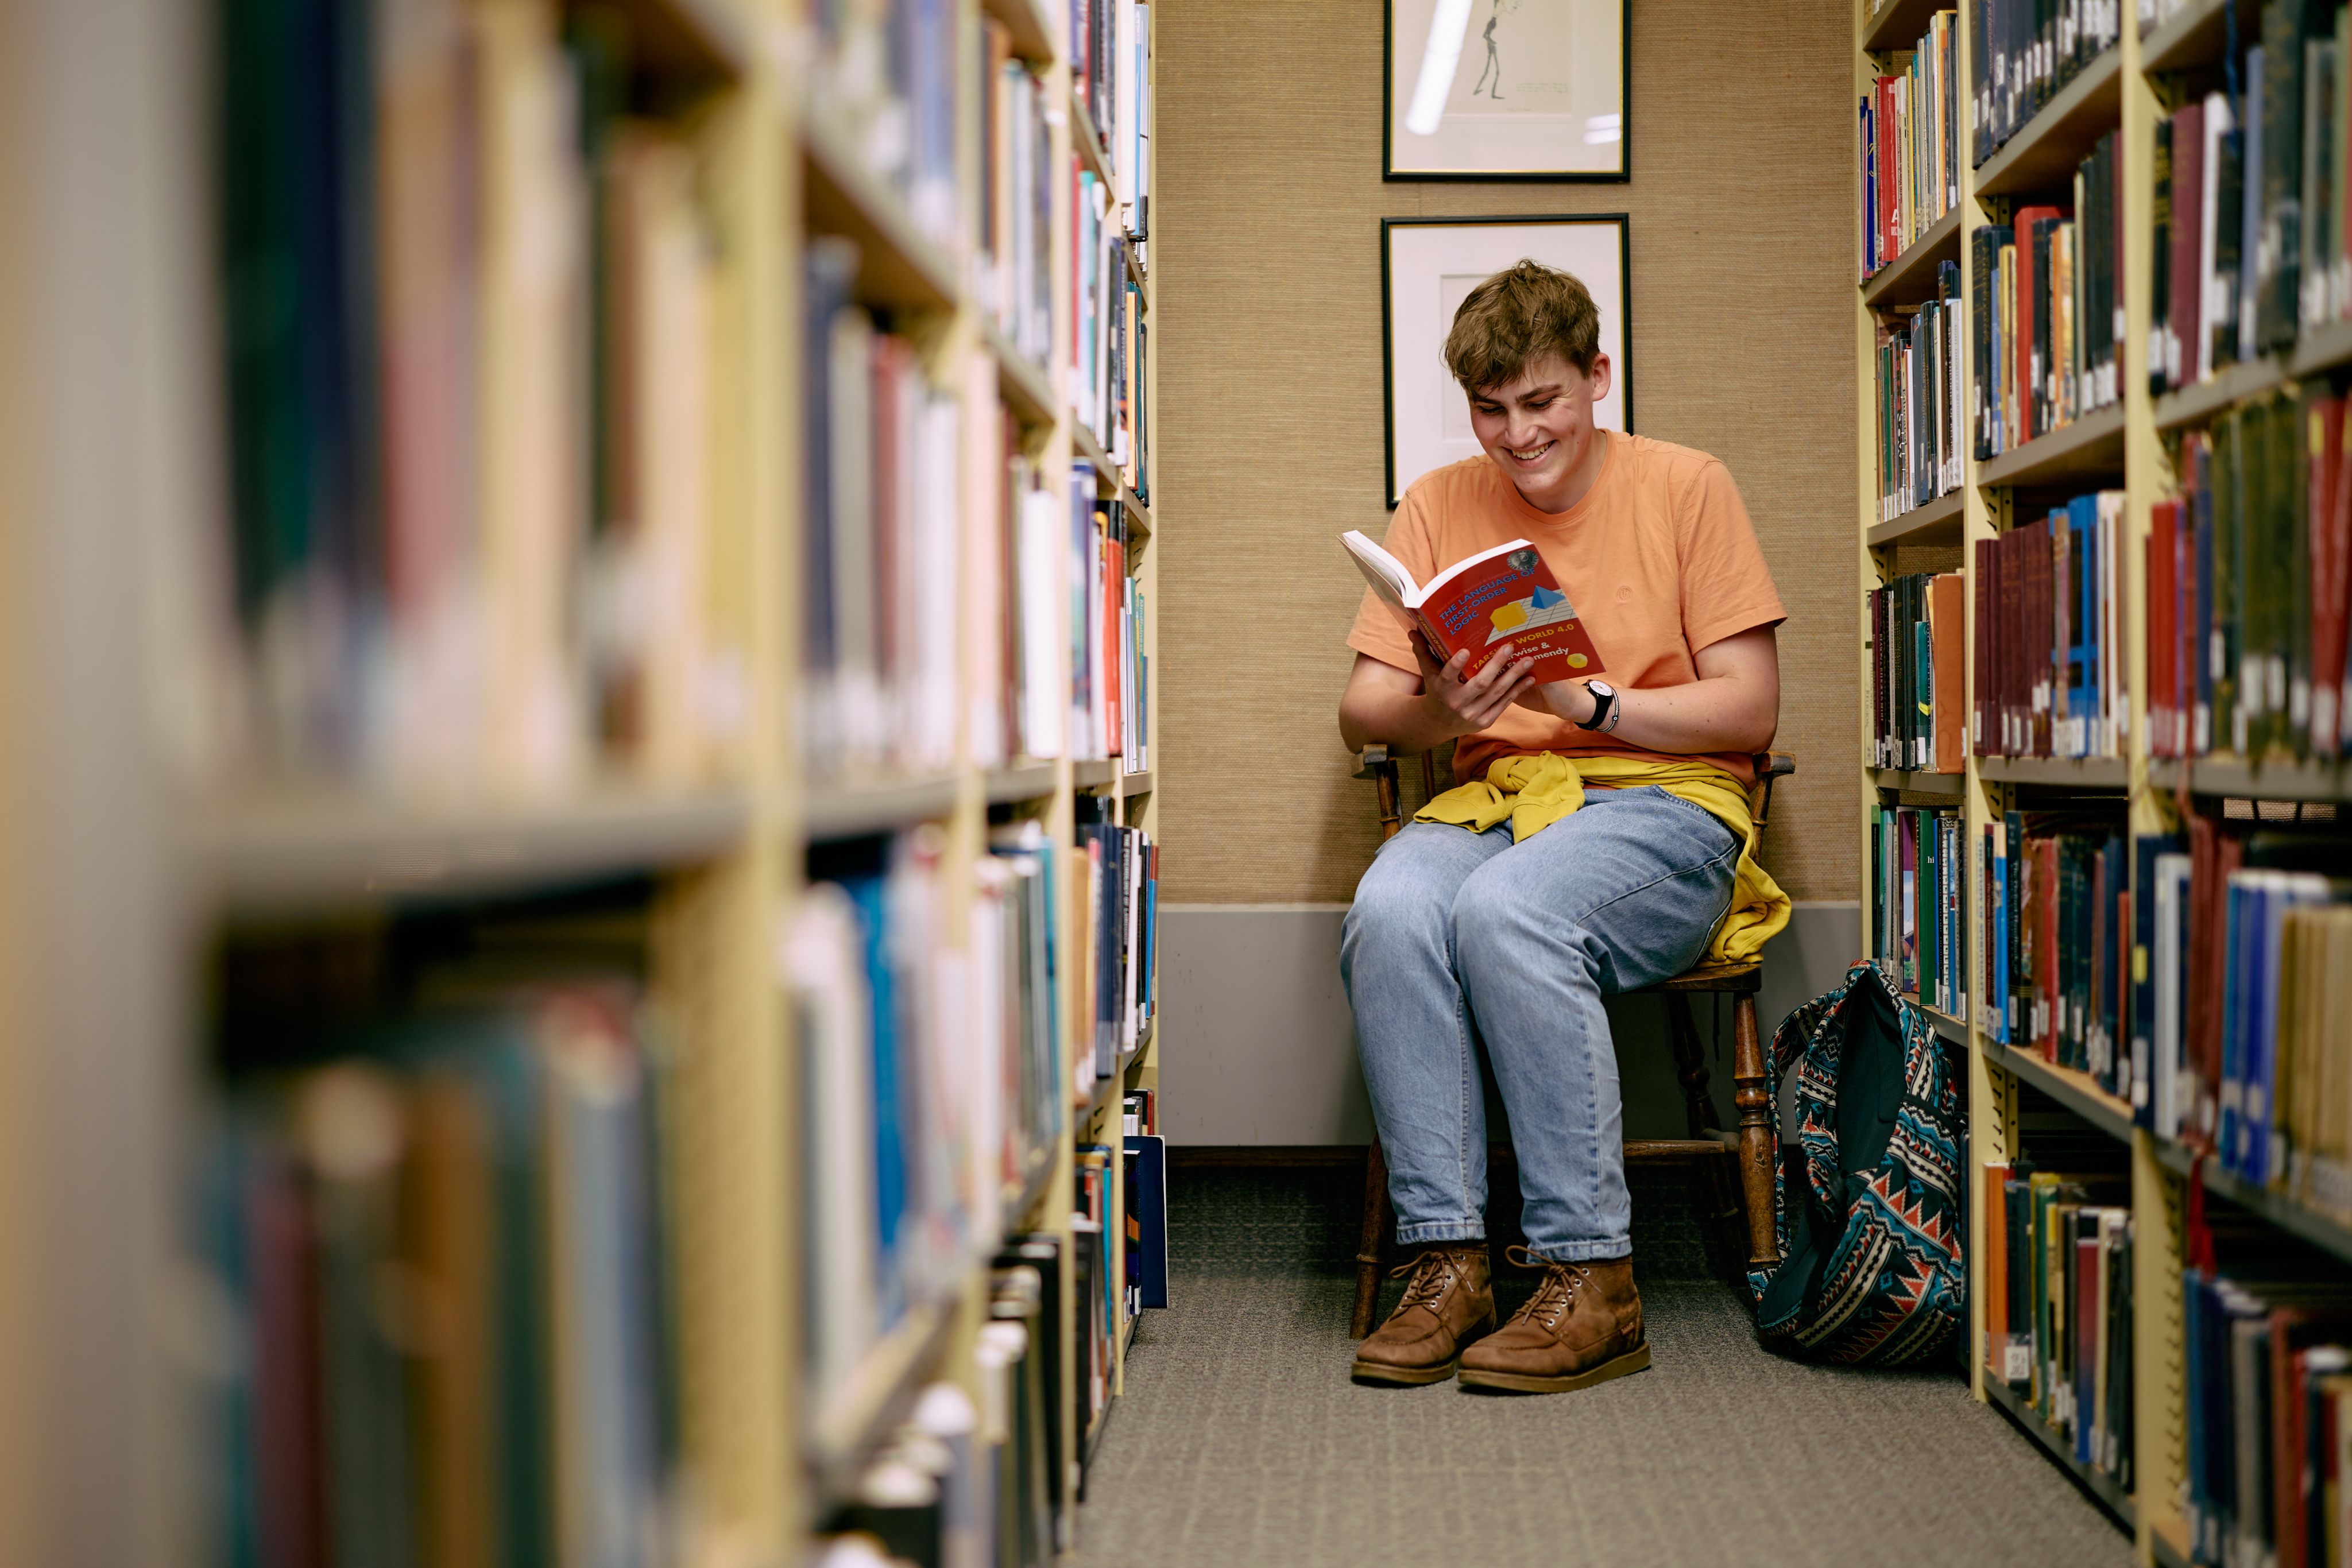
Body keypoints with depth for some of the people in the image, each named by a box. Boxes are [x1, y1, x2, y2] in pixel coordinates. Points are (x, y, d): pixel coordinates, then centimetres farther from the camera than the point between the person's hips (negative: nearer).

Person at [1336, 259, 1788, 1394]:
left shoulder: (1686, 489, 3)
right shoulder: (1438, 507, 12)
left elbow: (1749, 712, -2)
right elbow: (1360, 711, 6)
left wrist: (1585, 703, -15)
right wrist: (1438, 711, -17)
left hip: (1665, 802, -3)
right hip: (1494, 797, 3)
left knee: (1507, 912, -35)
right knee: (1389, 910, -31)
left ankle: (1592, 1280, -26)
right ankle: (1446, 1259, -24)